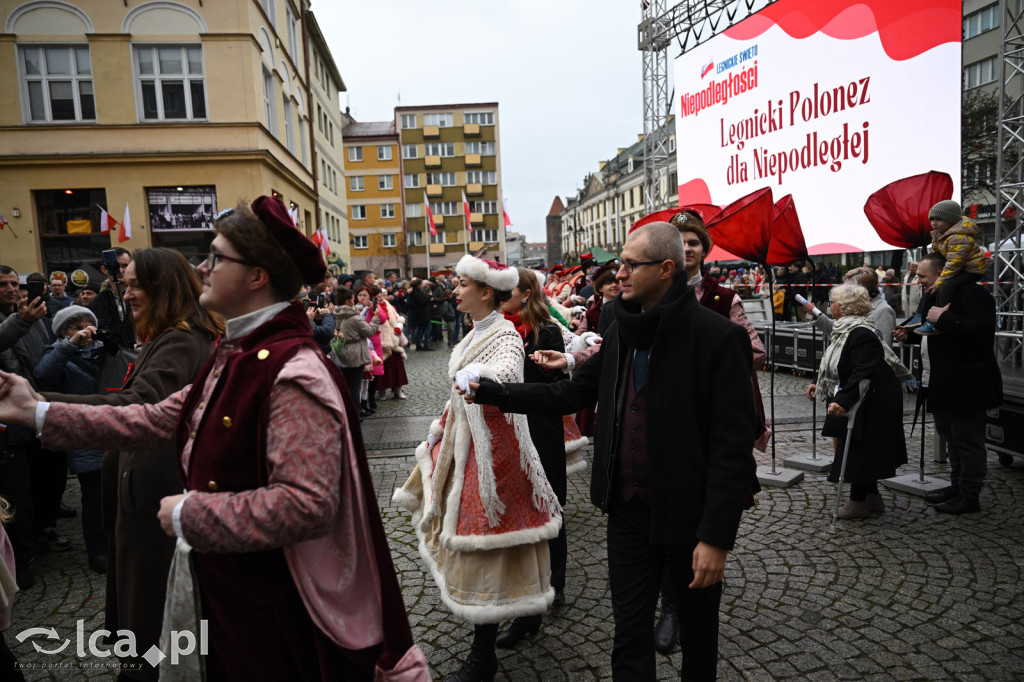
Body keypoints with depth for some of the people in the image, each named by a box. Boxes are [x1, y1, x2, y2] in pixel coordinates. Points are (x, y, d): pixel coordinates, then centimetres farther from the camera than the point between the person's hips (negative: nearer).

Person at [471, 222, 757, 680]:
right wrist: (494, 394, 2)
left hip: (690, 515, -5)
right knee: (630, 635, 15)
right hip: (629, 510, 5)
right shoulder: (622, 332, 3)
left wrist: (716, 536, -20)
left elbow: (733, 447, -19)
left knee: (698, 632, 19)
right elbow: (572, 394, 9)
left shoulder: (718, 337, -17)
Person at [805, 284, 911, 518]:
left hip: (870, 405, -10)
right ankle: (872, 498, 30)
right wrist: (819, 385, 15)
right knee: (862, 453, 18)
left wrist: (843, 401, -37)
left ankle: (858, 502, 11)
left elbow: (862, 374, -32)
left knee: (858, 452, -1)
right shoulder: (845, 330, 9)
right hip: (855, 403, 10)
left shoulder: (861, 334, -23)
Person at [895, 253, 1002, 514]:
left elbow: (981, 330, -32)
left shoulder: (973, 294, -17)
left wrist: (943, 319, -27)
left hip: (967, 385, -11)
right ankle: (957, 487, 35)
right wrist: (910, 334, 11)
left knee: (968, 441, 0)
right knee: (952, 437, 21)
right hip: (947, 384, 11)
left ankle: (969, 498, 11)